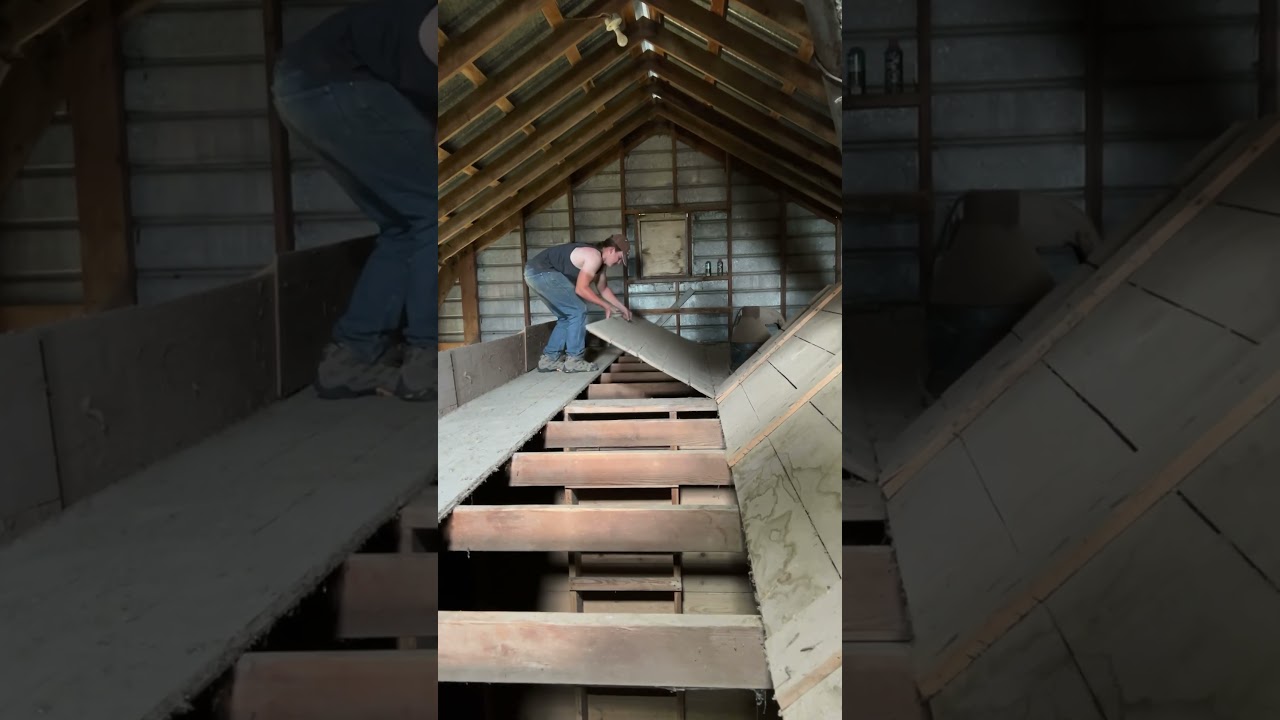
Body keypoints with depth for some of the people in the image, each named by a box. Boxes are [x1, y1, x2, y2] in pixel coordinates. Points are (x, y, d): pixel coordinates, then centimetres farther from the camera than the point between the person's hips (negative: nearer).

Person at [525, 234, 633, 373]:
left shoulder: (600, 260, 16)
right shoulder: (595, 256, -15)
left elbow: (603, 289, 28)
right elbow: (581, 289, -17)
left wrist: (622, 308, 27)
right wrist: (606, 306, -8)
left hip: (535, 273, 11)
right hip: (542, 272, -11)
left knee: (566, 317, 17)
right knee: (577, 311, -7)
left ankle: (549, 359, 18)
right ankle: (574, 360, -4)